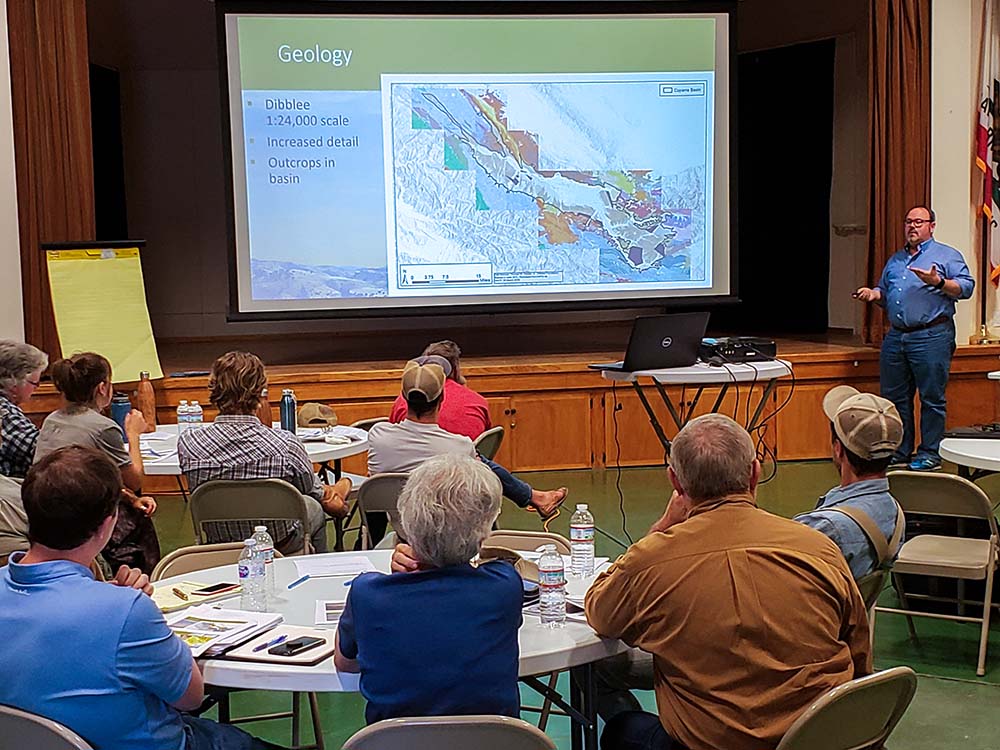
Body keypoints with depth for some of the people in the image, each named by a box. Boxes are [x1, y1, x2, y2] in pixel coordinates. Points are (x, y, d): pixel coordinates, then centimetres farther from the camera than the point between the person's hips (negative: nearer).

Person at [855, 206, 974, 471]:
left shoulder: (947, 255, 4)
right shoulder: (895, 260, 23)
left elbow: (966, 287, -6)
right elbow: (885, 293, 30)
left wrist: (938, 282, -21)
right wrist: (873, 294, 8)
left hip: (931, 337, -6)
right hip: (895, 337, 6)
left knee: (931, 398, -3)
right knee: (894, 397, 8)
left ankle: (930, 454, 6)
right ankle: (899, 452, 18)